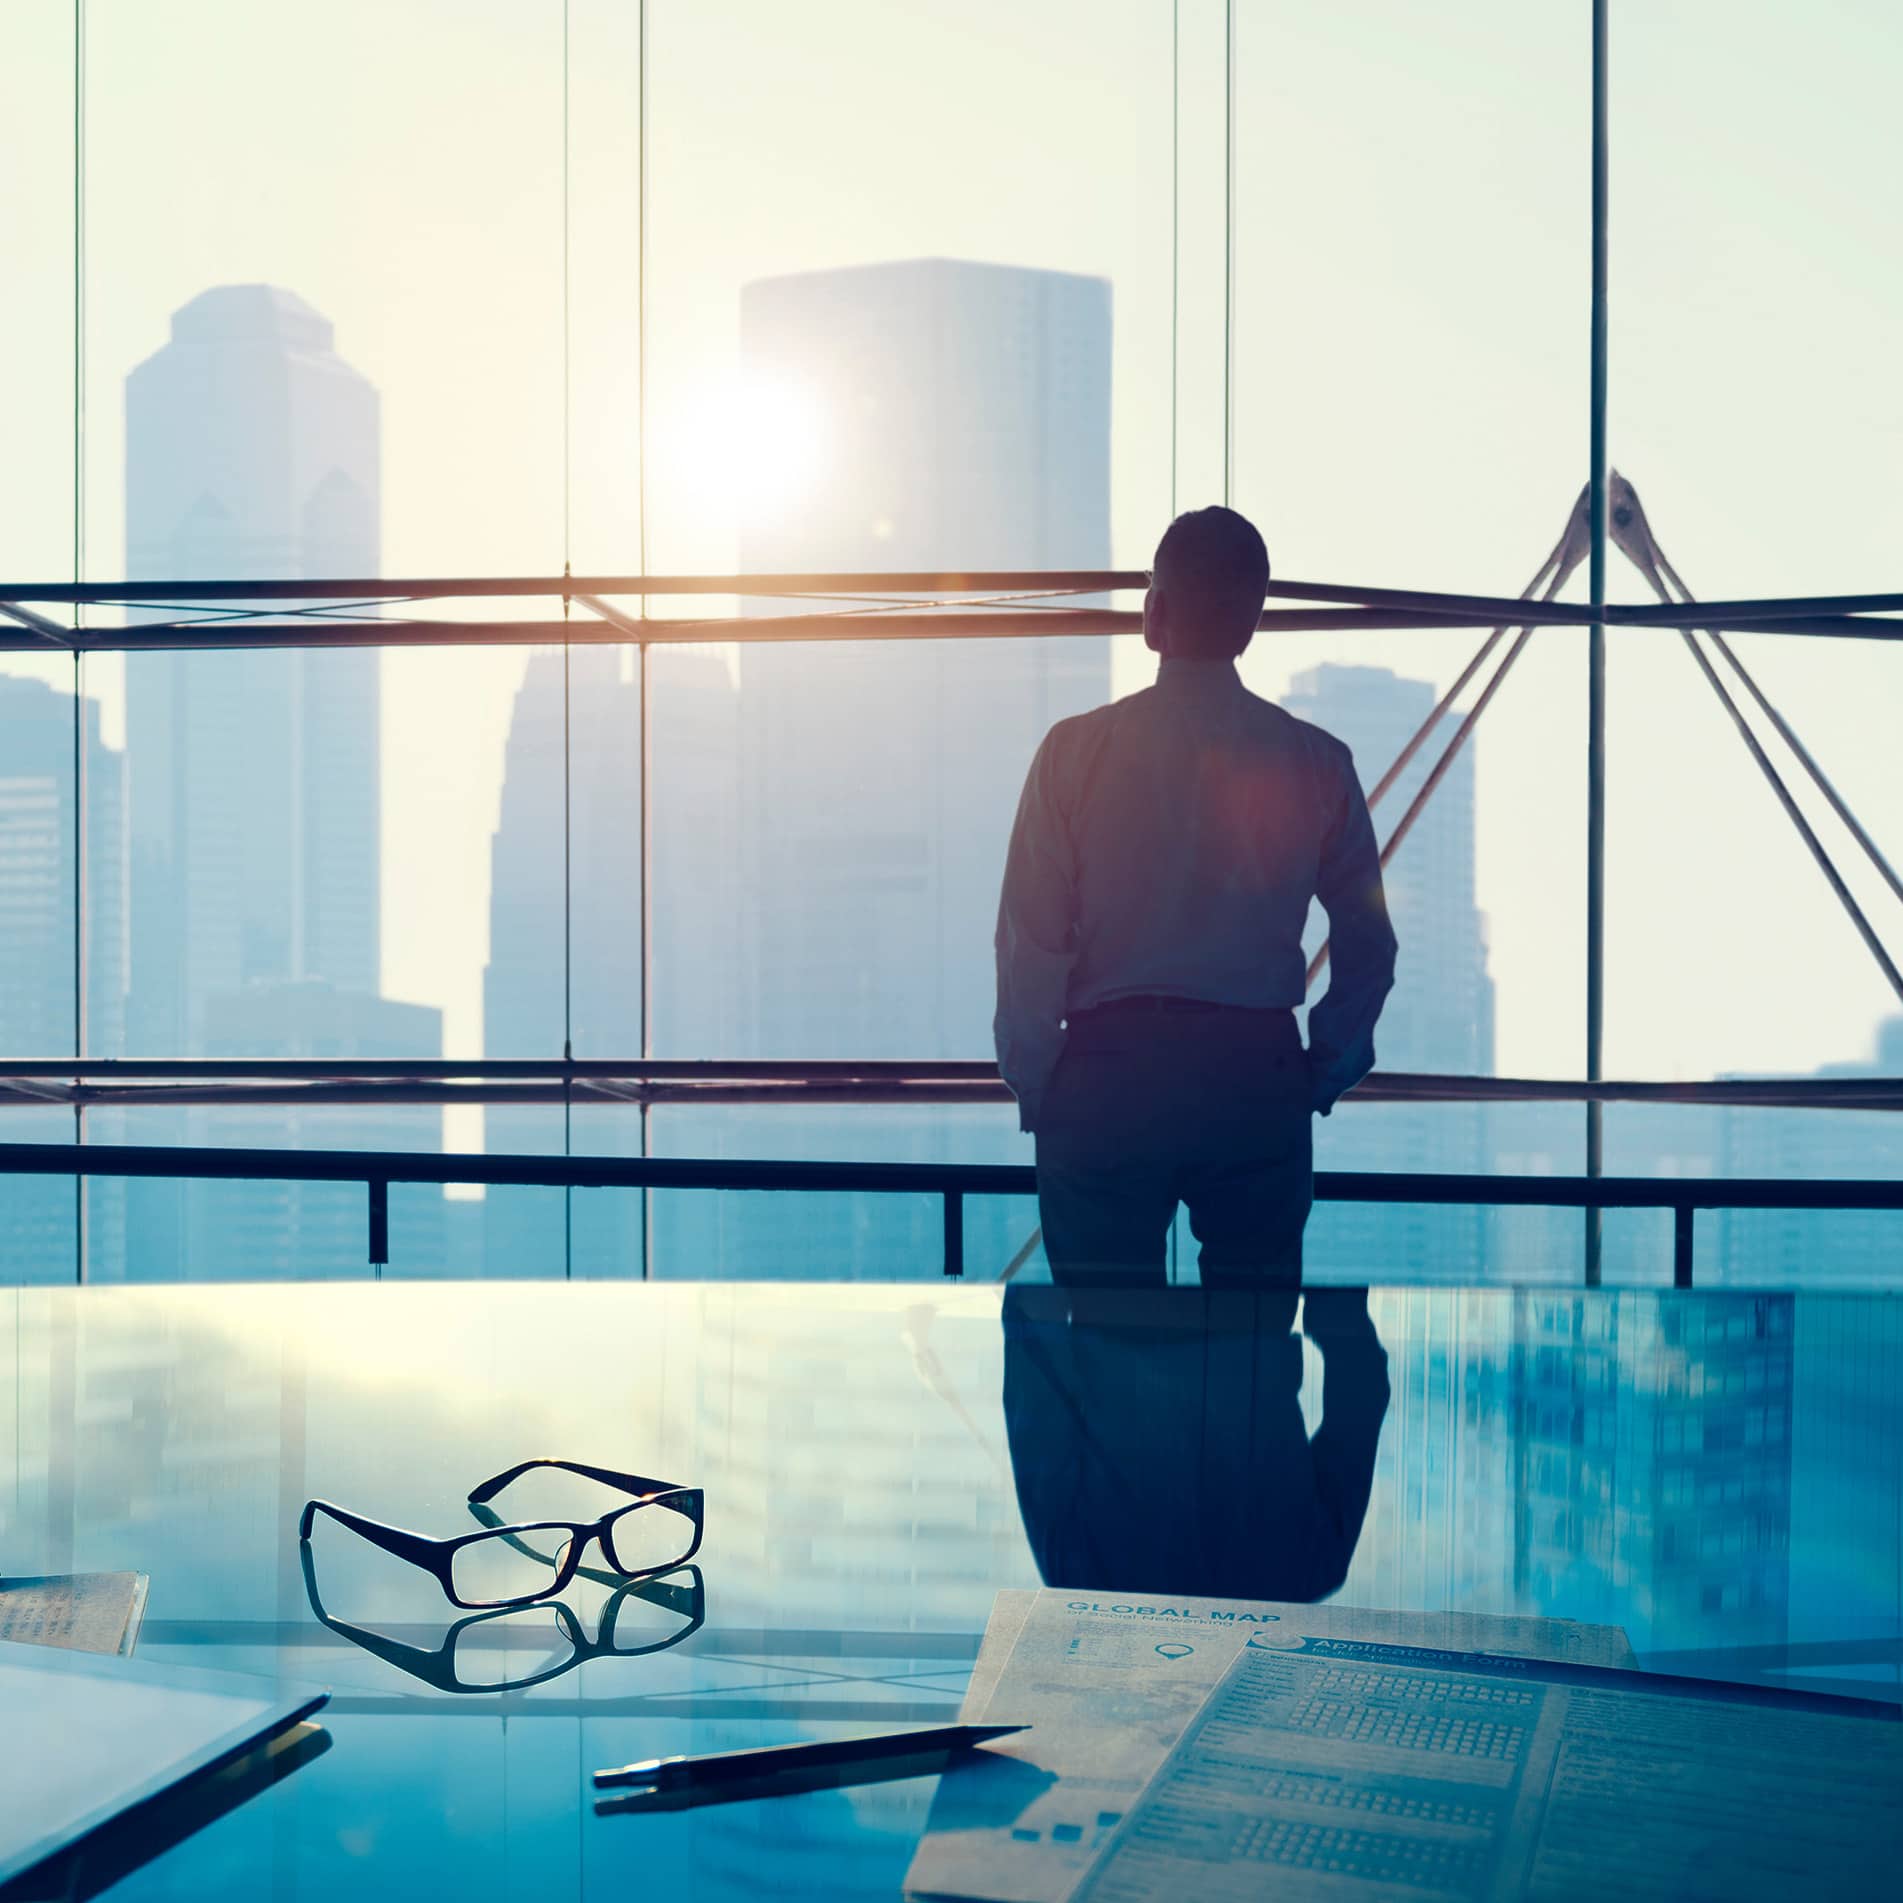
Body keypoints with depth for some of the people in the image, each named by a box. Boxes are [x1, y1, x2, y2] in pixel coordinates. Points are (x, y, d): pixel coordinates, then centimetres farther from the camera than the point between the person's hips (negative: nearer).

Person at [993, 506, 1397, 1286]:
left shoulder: (1076, 749, -5)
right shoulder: (1316, 762, 1)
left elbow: (1030, 940, -5)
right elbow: (1369, 943, 5)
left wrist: (1031, 1086, 4)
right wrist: (1323, 1074, 15)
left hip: (1107, 1073, -1)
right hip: (1257, 1075, 2)